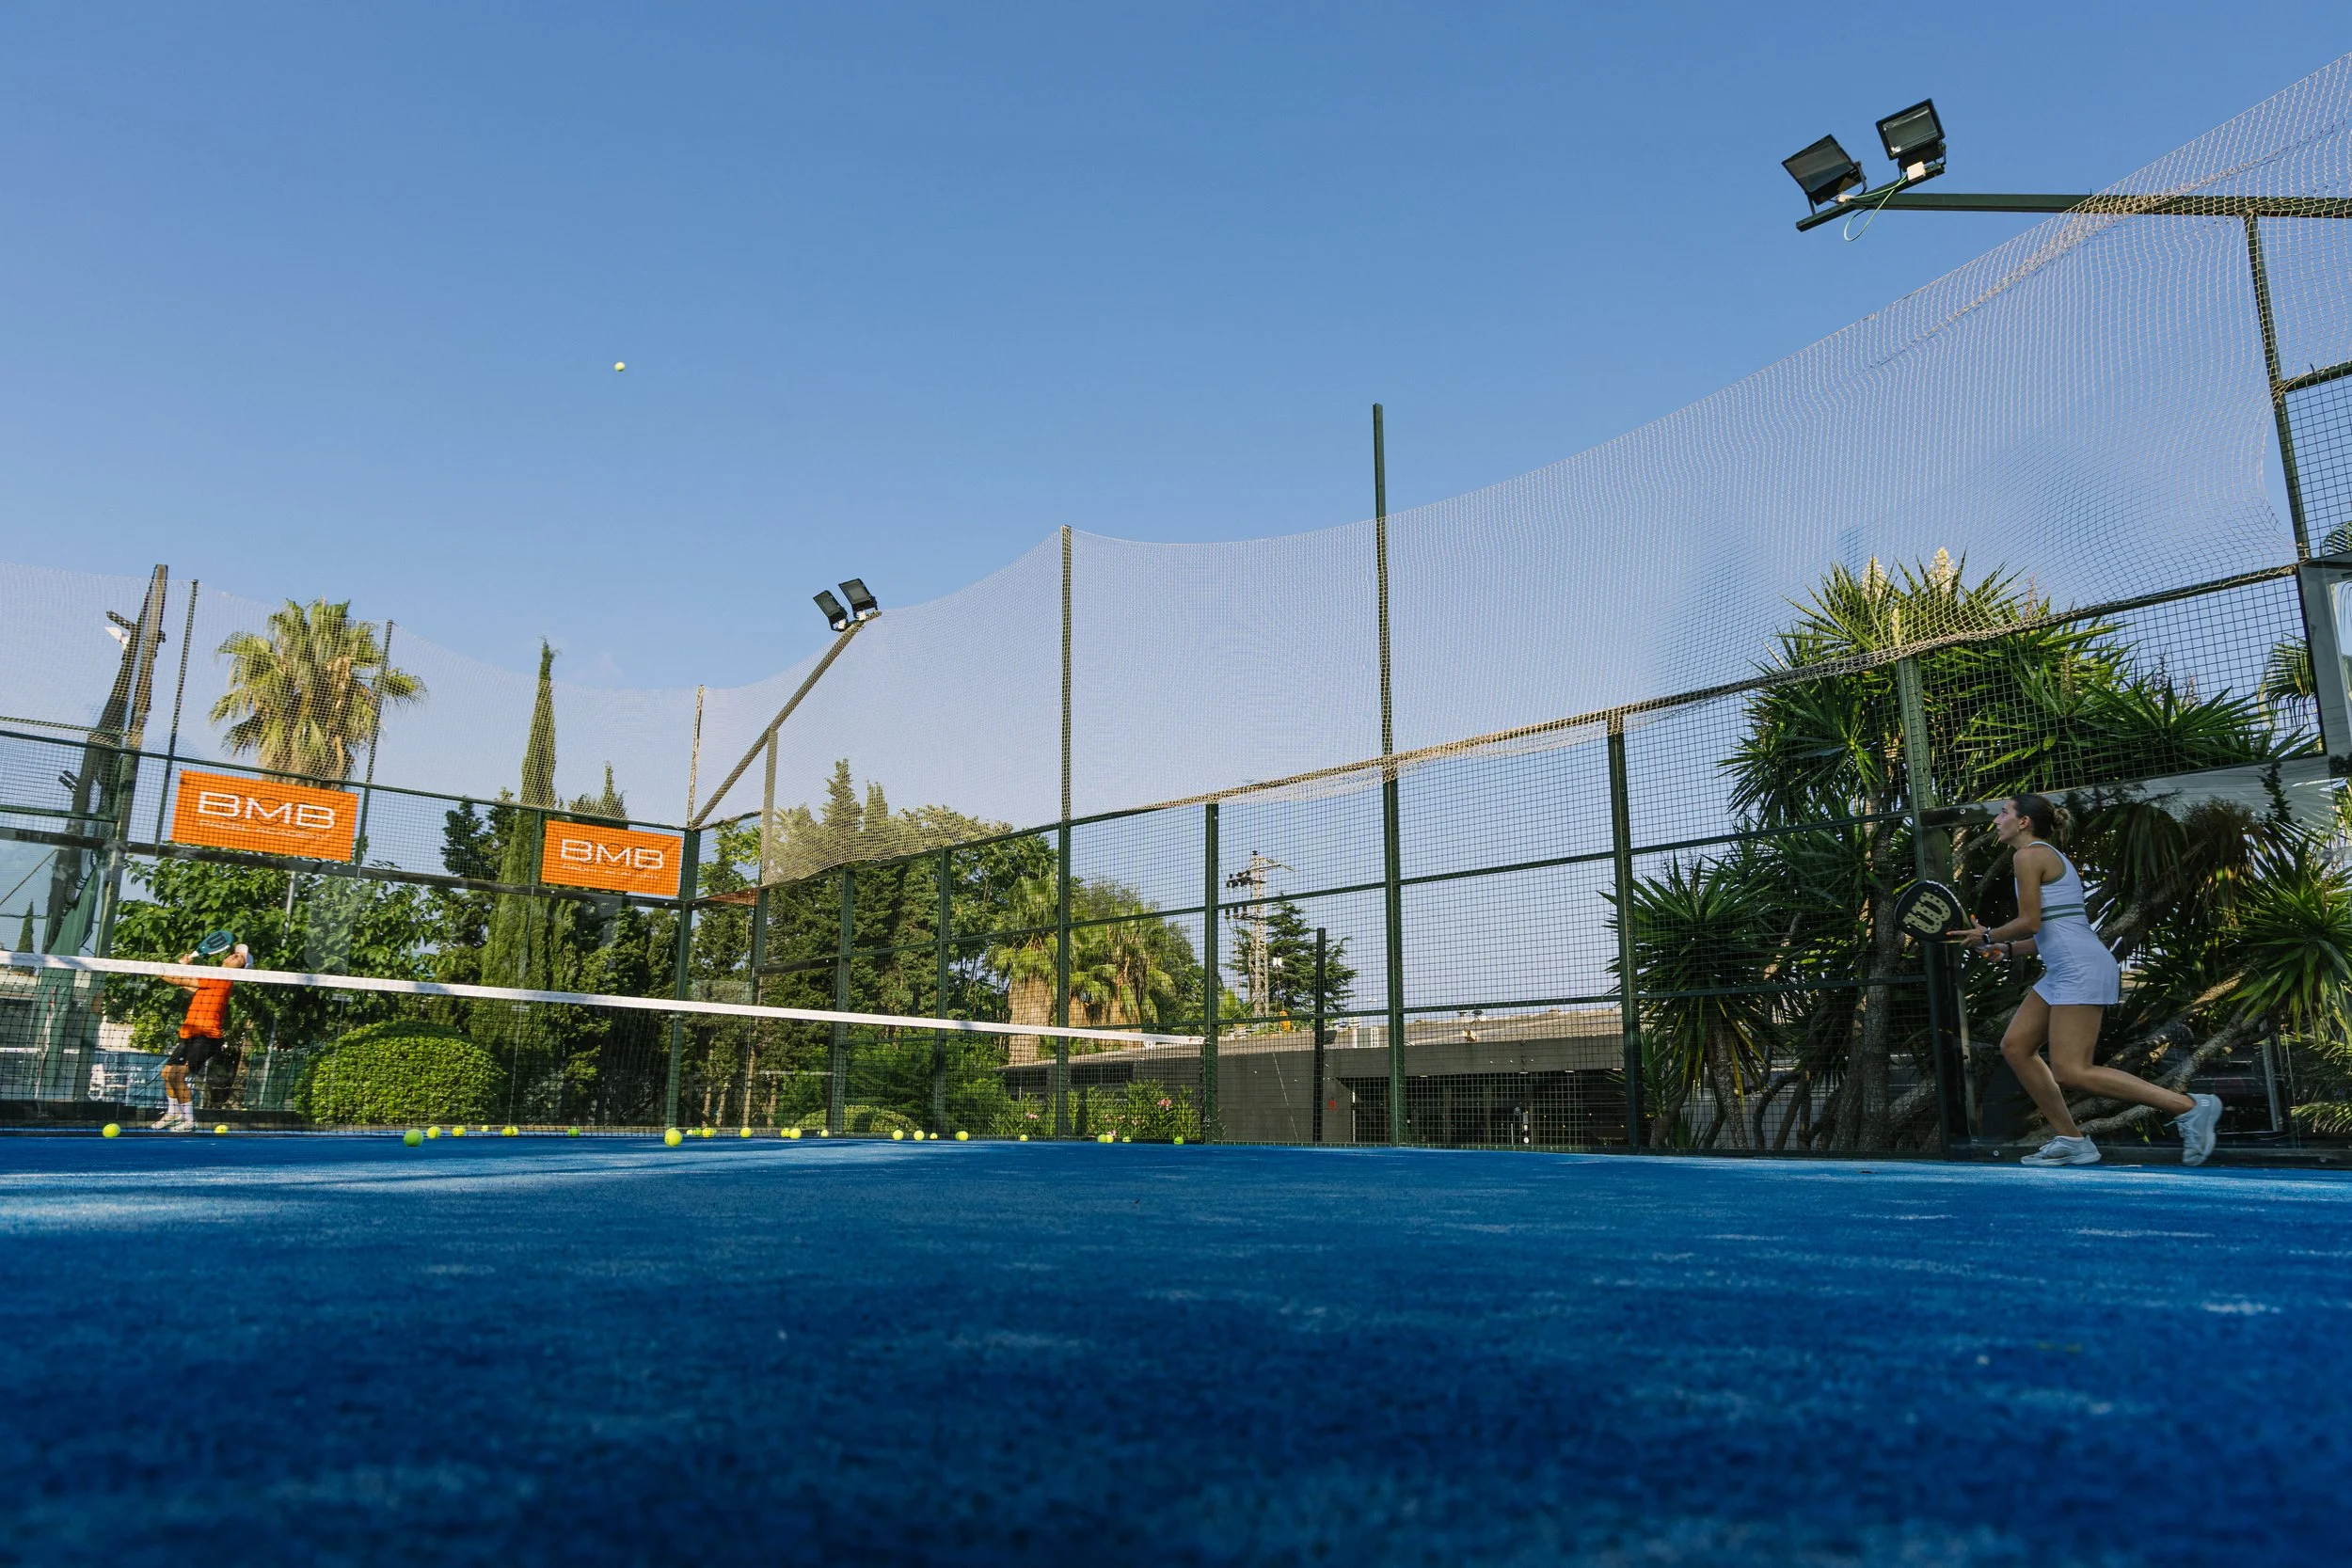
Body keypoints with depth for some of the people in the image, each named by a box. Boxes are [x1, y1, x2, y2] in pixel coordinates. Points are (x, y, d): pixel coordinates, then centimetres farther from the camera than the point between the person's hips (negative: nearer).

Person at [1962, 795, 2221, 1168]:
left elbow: (2030, 923, -14)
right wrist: (2007, 950, 18)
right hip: (2064, 971, 10)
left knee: (2072, 1072, -13)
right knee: (2015, 1046, 8)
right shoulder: (2049, 856, 21)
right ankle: (2071, 1139, 10)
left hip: (2081, 970, -10)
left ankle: (2189, 1106, -9)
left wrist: (1986, 937, 1)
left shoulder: (2030, 855, -8)